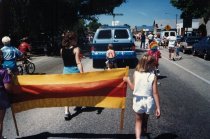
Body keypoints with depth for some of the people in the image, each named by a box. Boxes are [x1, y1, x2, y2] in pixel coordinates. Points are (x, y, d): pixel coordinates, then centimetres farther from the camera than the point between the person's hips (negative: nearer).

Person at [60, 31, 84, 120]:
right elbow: (78, 63, -17)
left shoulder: (62, 50, 2)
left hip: (66, 71, 3)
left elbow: (65, 61, 12)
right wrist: (82, 74, -16)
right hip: (75, 71, -3)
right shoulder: (76, 49, -12)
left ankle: (66, 112, -5)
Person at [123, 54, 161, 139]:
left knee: (138, 121, 15)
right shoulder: (153, 76, -14)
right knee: (145, 120, 24)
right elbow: (155, 93, -14)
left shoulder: (136, 73, -10)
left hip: (138, 101, 0)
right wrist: (158, 107, -8)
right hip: (148, 102, 0)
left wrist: (127, 80, 12)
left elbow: (133, 88, -4)